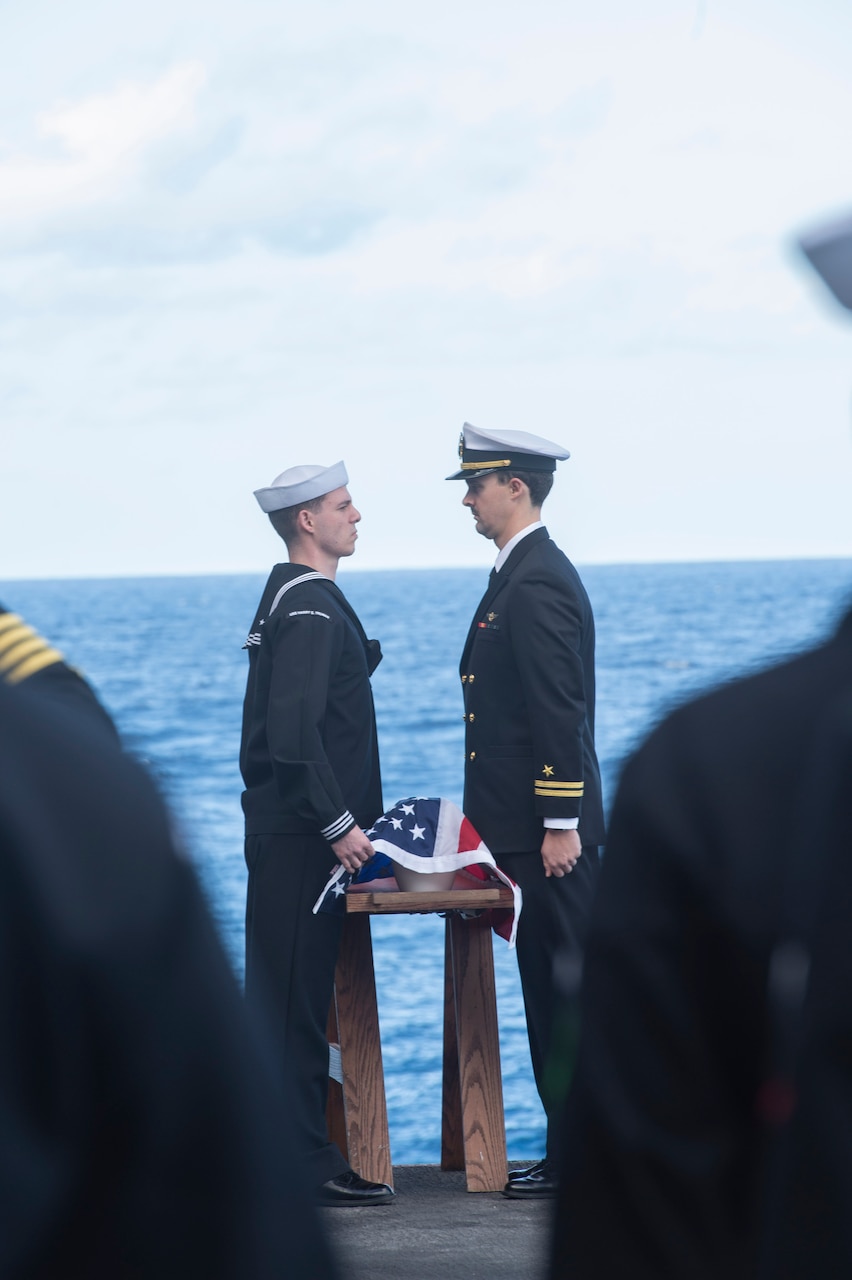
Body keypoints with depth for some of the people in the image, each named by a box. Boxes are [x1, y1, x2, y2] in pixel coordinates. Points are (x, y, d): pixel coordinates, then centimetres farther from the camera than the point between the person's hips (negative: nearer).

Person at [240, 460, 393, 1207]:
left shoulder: (299, 599, 17)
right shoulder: (307, 607, -15)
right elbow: (294, 730, -24)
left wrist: (346, 819, 19)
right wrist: (339, 825, -20)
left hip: (299, 833, 10)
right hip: (300, 838, -10)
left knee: (297, 998, 11)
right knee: (295, 998, -6)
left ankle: (303, 1154, 16)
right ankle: (301, 1166, -4)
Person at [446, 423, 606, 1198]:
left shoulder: (538, 583, -16)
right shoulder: (524, 574, 16)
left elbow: (561, 711, -21)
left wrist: (561, 824, -21)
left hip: (550, 828, -10)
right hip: (526, 826, 10)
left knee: (569, 989, -5)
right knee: (549, 988, 12)